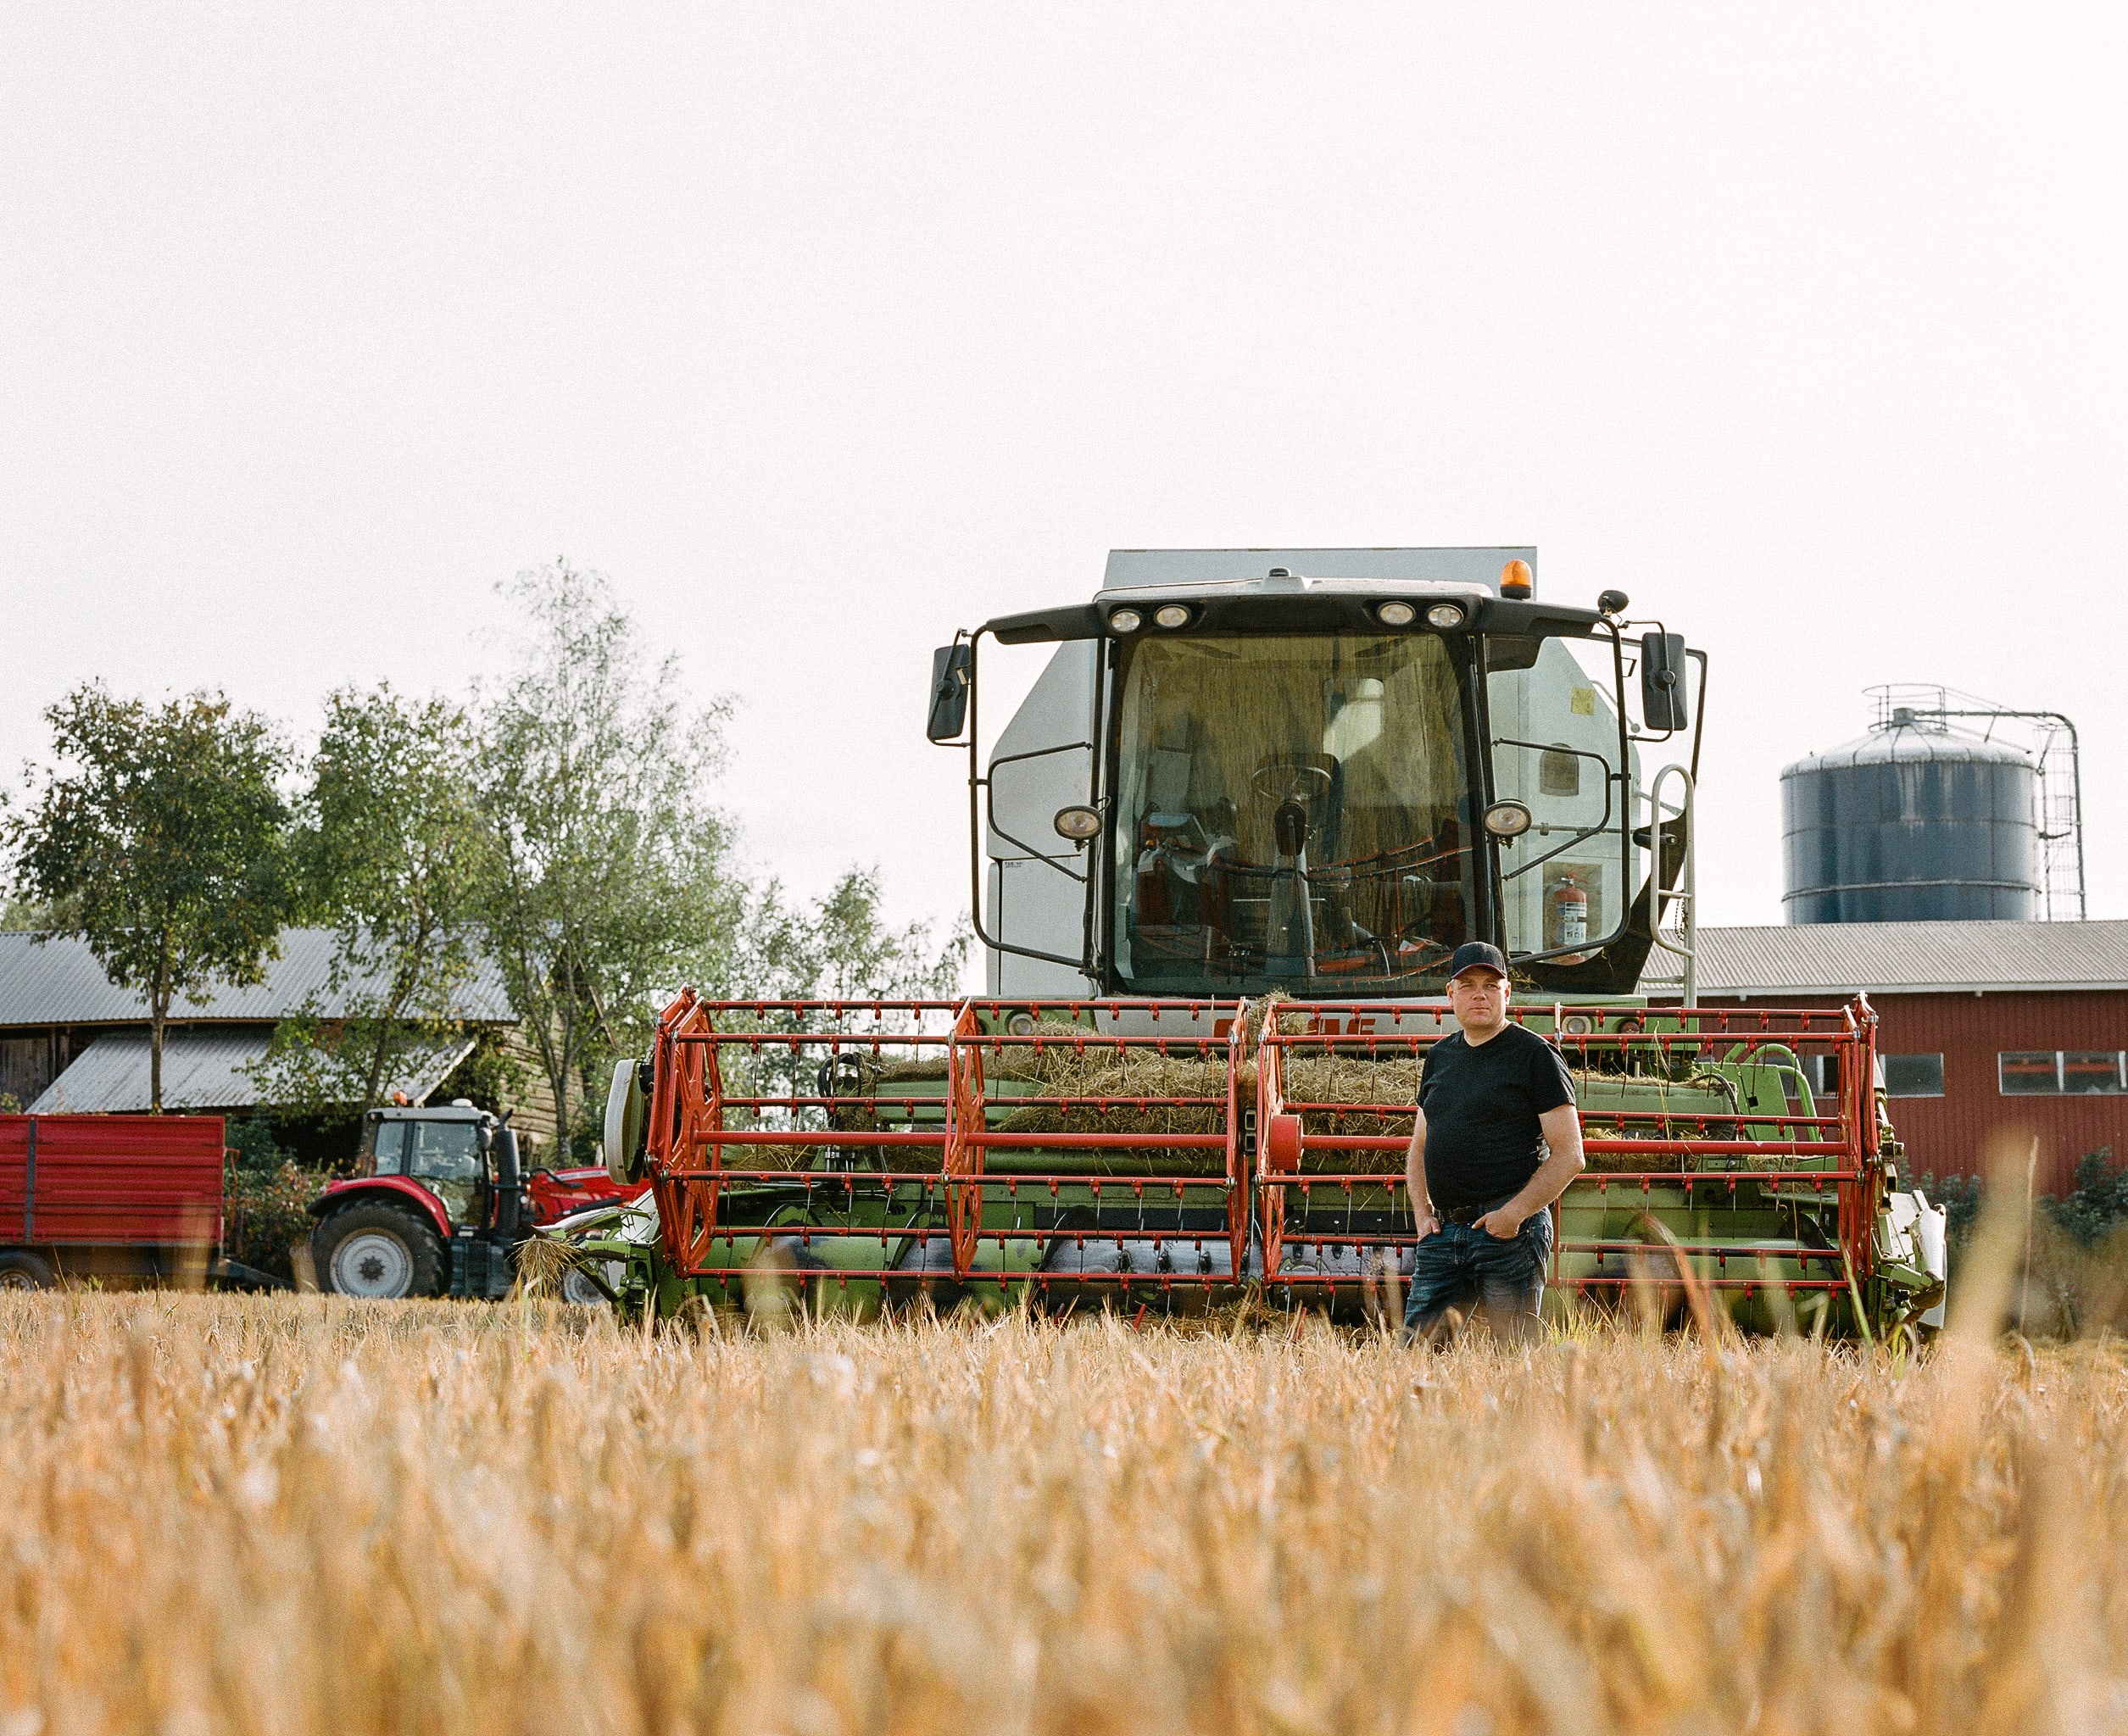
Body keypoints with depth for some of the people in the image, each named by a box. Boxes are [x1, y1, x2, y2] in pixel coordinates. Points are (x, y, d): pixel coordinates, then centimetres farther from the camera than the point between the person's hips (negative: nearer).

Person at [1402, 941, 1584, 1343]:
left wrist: (1515, 1213, -15)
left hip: (1510, 1233, -6)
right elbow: (1419, 1149, 25)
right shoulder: (1439, 1057, 17)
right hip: (1443, 1231, 6)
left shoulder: (1535, 1057, -2)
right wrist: (1423, 1214, 9)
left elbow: (1569, 1155, -6)